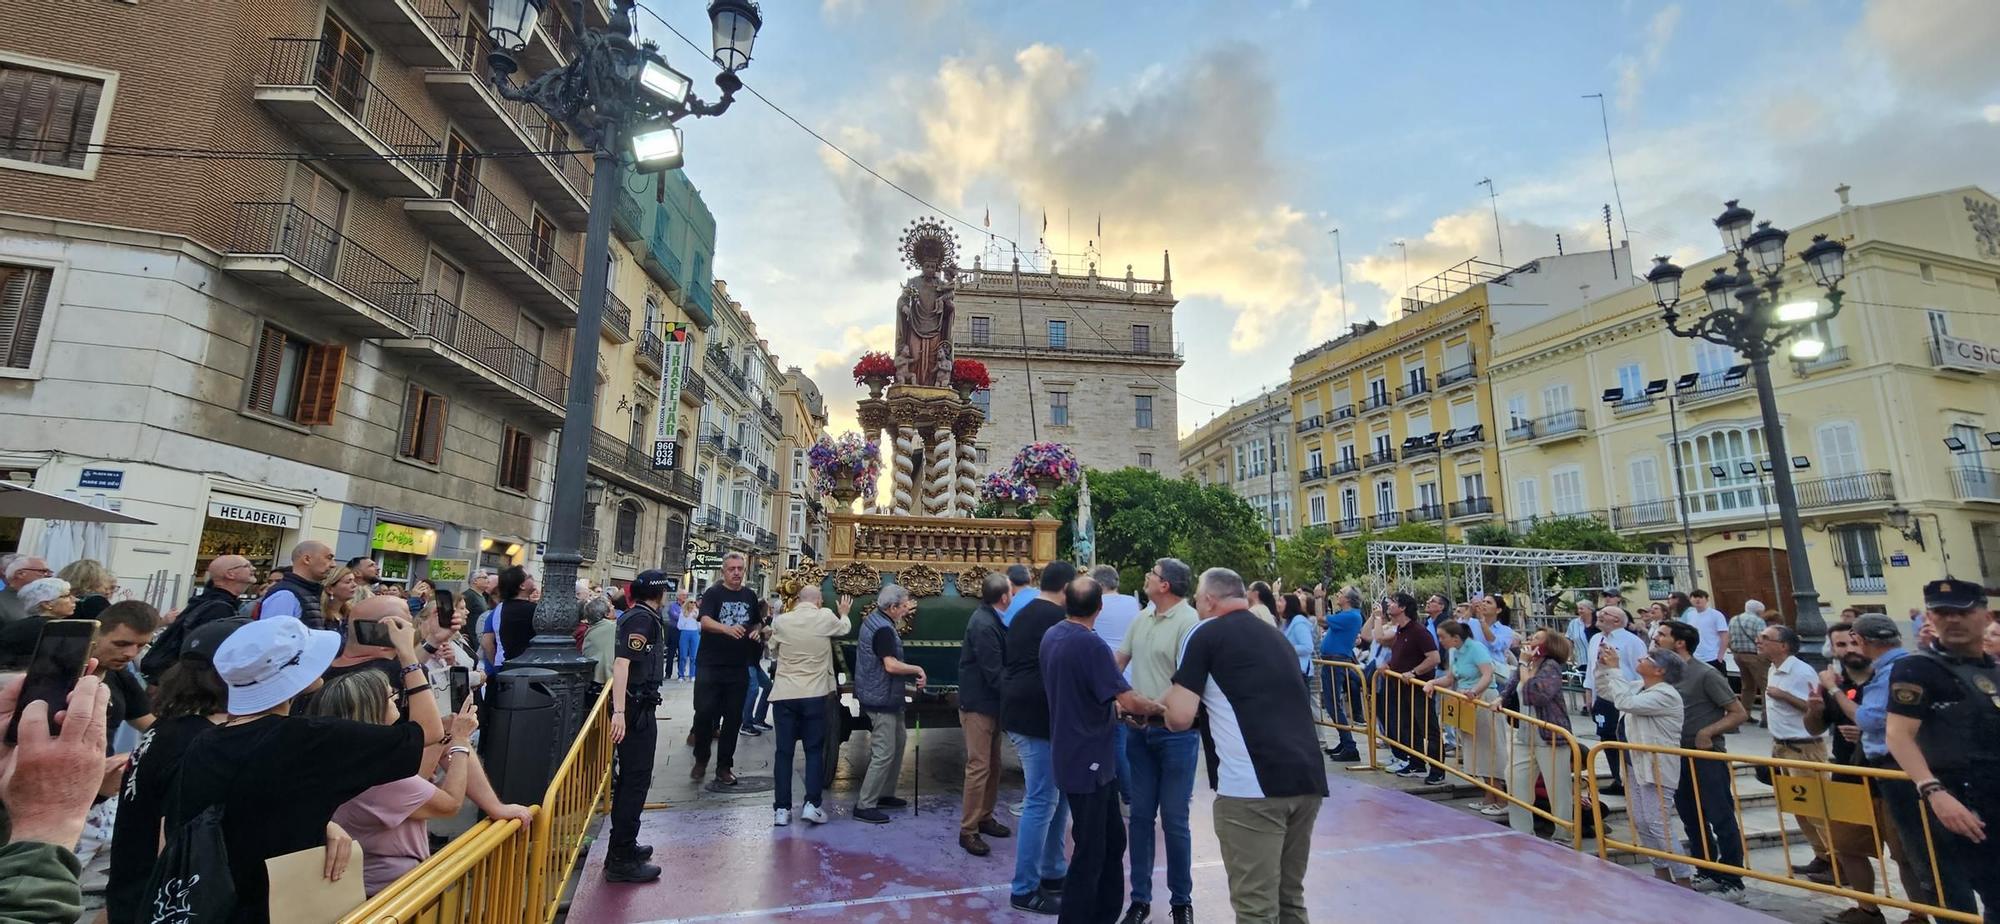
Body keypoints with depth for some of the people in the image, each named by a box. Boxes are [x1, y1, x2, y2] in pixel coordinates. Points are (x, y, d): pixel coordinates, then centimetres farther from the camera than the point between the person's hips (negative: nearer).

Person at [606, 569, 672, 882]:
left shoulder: (641, 616, 13)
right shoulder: (642, 618, -16)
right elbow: (622, 662, -26)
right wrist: (619, 712, -32)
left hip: (638, 706, 10)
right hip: (636, 707, -10)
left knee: (631, 777, 18)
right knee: (636, 778, -4)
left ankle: (623, 846, 30)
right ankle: (620, 859, 3)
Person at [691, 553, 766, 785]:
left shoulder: (751, 596, 9)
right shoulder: (713, 594, -5)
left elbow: (758, 623, 23)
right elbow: (705, 621, -21)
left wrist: (757, 631, 0)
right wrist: (727, 628, -40)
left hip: (739, 668, 4)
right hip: (710, 665, -4)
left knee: (733, 717, 7)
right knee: (704, 713, -1)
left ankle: (724, 766, 19)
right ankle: (701, 760, 22)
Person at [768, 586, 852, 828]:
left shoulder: (780, 621, 0)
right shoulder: (827, 618, -5)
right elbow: (843, 629, 18)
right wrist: (844, 613, 38)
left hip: (784, 694, 2)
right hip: (814, 694, -1)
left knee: (784, 751, 8)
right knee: (814, 750, 10)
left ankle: (782, 809, 11)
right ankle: (812, 804, 4)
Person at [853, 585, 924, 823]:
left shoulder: (875, 618, 8)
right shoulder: (883, 630, -23)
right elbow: (891, 665, -29)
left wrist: (905, 613, 20)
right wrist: (918, 669, -17)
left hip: (884, 697, 11)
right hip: (880, 699, -11)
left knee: (899, 739, 20)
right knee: (884, 753, -5)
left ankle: (885, 794, 30)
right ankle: (864, 806, 4)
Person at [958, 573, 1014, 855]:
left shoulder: (991, 619, 5)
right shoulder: (984, 626, -25)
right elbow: (994, 674, -24)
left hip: (990, 703, 10)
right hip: (979, 704, -10)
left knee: (993, 766, 18)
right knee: (979, 767, -3)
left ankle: (984, 817, 31)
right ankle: (968, 830, 8)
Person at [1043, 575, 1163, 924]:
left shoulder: (1052, 636, 4)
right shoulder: (1090, 644, -23)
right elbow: (1129, 701, -24)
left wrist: (1113, 704, 19)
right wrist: (1161, 708, -7)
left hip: (1074, 754, 9)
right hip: (1087, 760, -9)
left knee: (1112, 840, 20)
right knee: (1091, 850, 4)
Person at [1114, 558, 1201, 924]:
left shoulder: (1189, 622, -16)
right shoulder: (1142, 618, 8)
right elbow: (1118, 660, 14)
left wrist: (1152, 709, -23)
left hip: (1175, 733, -6)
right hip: (1140, 730, 6)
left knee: (1174, 820, 6)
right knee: (1140, 815, 13)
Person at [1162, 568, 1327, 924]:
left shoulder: (1205, 633, 1)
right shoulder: (1274, 635, 21)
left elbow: (1181, 717, -6)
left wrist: (1165, 711, 15)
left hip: (1253, 784, -7)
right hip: (1308, 777, 8)